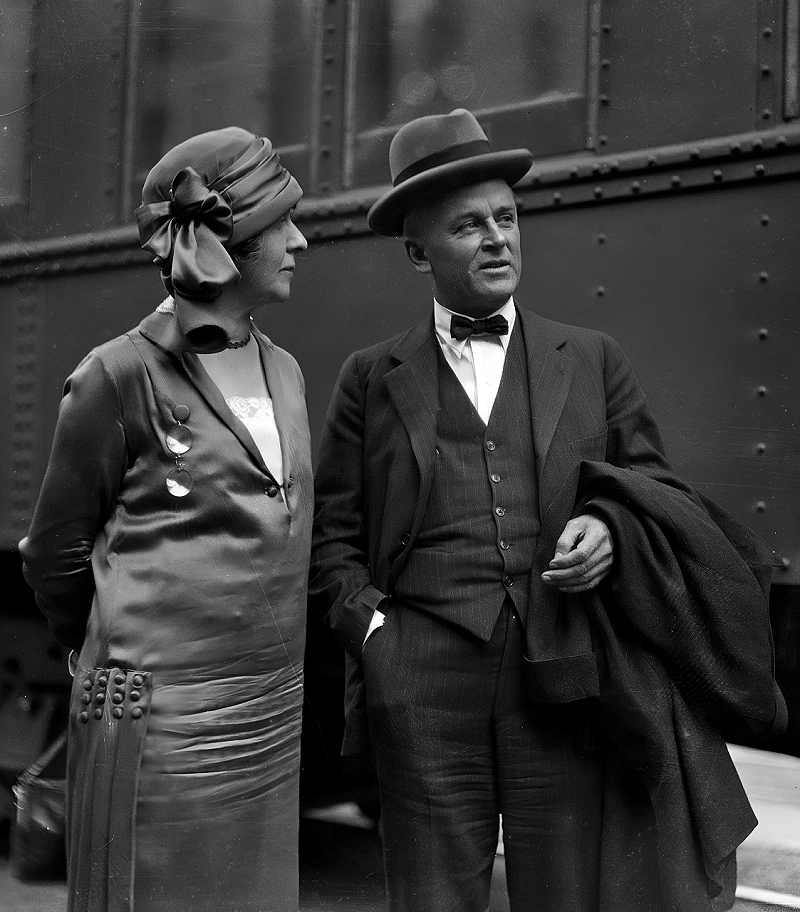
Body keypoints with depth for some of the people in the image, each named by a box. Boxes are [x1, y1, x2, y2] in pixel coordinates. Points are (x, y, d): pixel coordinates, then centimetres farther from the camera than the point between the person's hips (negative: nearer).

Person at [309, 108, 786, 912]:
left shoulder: (592, 360, 13)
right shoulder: (371, 378, 10)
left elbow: (658, 489, 14)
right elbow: (332, 537, 11)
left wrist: (610, 530, -7)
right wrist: (371, 626, -5)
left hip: (569, 684, 1)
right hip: (424, 687, 0)